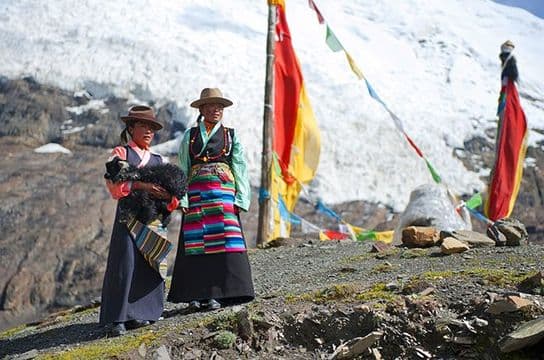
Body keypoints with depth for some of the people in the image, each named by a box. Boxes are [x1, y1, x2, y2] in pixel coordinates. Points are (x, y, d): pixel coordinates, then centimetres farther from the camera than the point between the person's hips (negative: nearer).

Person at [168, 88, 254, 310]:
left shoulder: (231, 135, 11)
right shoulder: (190, 135, 12)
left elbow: (240, 168, 8)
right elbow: (183, 169, 8)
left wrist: (241, 199, -2)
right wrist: (182, 198, -4)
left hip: (224, 192, 0)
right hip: (196, 193, 1)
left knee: (223, 240, -9)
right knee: (196, 242, -3)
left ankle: (218, 294, -5)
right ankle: (196, 294, 1)